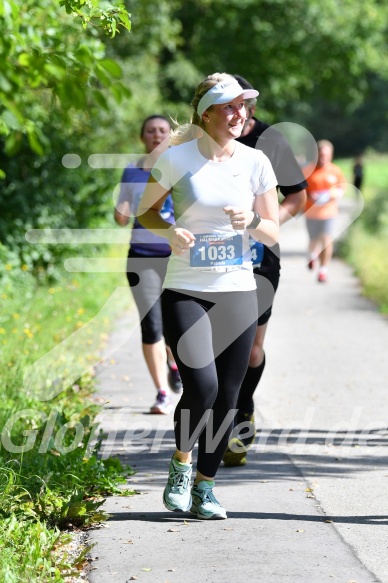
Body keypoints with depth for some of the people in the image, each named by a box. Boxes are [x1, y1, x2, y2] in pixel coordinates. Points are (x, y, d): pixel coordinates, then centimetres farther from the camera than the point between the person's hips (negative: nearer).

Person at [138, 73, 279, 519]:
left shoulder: (255, 162, 2)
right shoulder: (176, 159, -5)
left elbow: (273, 233, 8)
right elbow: (145, 213, 7)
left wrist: (252, 222, -14)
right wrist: (170, 231, -14)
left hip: (238, 293, 3)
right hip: (185, 292, -3)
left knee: (226, 398, 4)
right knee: (201, 387, -18)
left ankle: (204, 488, 21)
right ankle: (180, 465, 9)